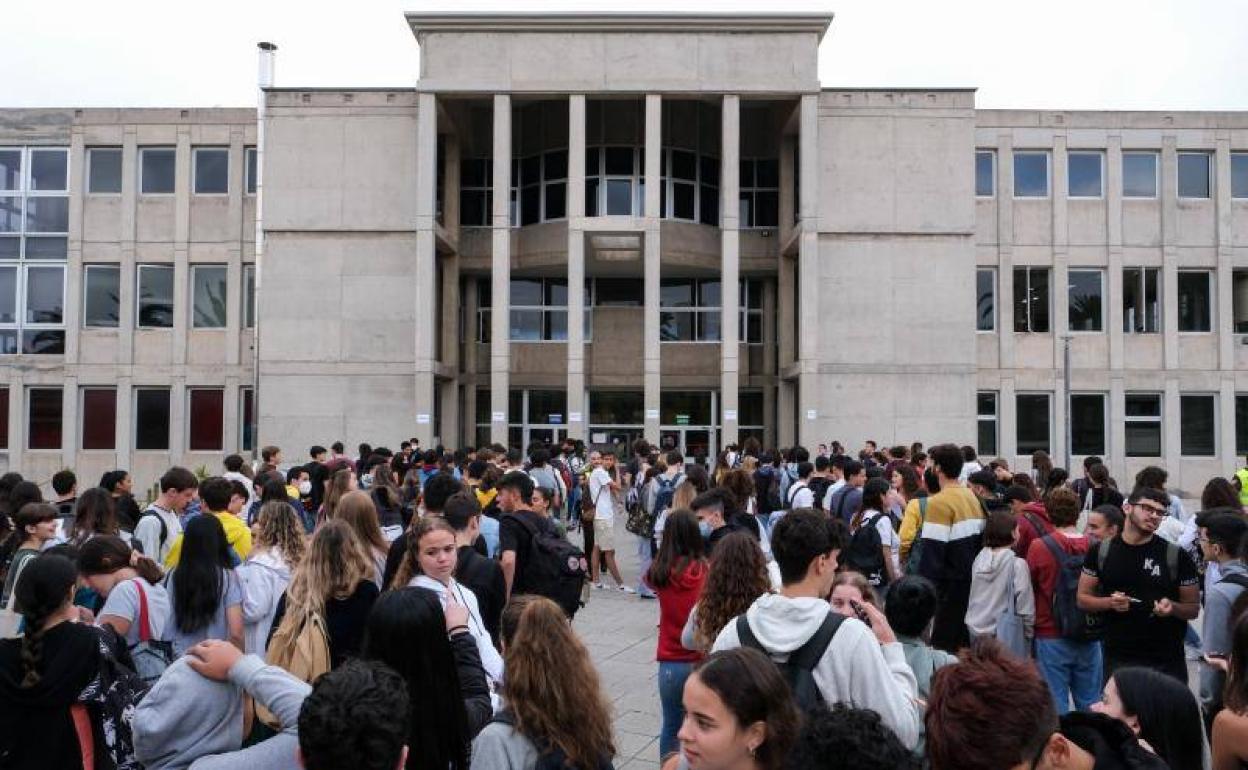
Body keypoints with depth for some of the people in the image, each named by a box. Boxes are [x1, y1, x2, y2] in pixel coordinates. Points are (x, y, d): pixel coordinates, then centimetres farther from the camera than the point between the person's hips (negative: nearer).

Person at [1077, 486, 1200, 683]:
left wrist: (1172, 607, -17)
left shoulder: (1176, 555, -2)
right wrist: (1110, 602, -13)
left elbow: (1193, 609, 3)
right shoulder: (1101, 551, 2)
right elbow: (1083, 599, 5)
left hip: (1167, 662, -1)